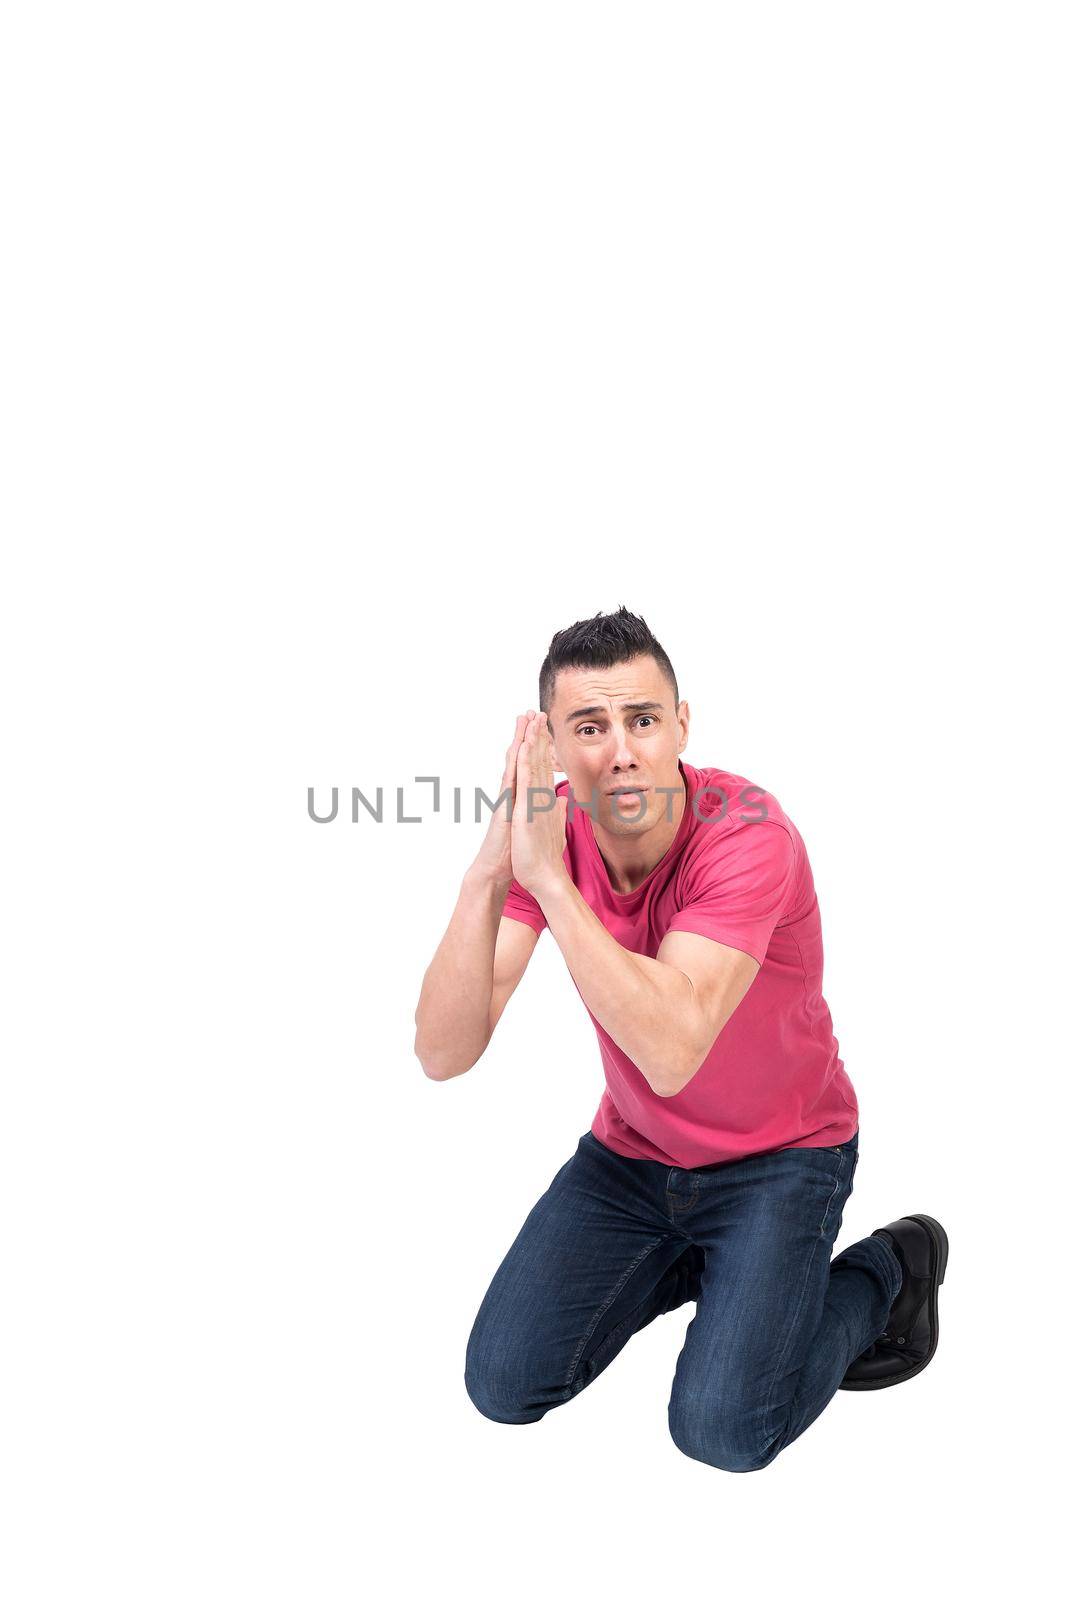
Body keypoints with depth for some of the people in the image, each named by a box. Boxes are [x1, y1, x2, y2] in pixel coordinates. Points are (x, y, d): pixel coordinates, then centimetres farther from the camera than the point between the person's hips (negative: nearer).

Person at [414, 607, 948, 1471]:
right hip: (633, 1150, 5)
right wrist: (488, 875, -38)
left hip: (777, 1155, -5)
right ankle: (688, 1263, 23)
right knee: (504, 1385, -1)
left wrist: (548, 880, -43)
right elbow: (443, 1053, -24)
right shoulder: (546, 831, -15)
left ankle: (889, 1270, 10)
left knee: (722, 1427, -17)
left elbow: (669, 1053, -42)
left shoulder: (749, 836, -29)